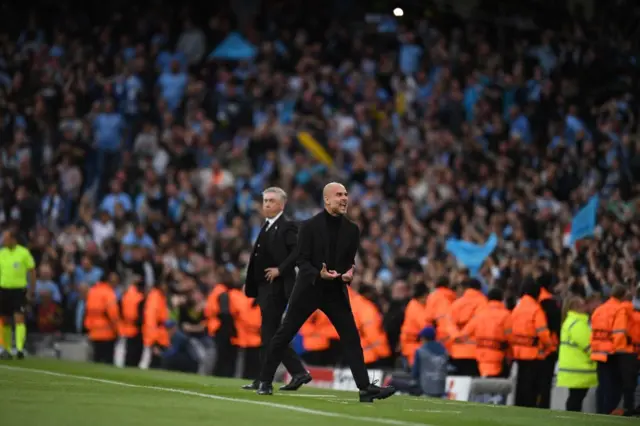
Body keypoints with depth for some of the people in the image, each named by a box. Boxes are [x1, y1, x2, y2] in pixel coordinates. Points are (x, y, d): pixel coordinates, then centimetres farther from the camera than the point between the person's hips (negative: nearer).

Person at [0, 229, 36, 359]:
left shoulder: (24, 252, -4)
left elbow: (32, 272, 0)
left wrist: (31, 291, -4)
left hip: (19, 290, -4)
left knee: (19, 319, -14)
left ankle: (20, 349, -16)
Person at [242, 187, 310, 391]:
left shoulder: (287, 227, -8)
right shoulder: (266, 227, 19)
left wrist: (280, 270, -20)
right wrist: (250, 283, 12)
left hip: (277, 287, -9)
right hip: (264, 287, 9)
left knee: (269, 334, -7)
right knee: (272, 335, 9)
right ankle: (298, 372, 12)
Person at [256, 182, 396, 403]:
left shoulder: (352, 229, 4)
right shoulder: (310, 226, -7)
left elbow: (350, 260, 12)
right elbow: (302, 260, -8)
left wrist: (349, 273, -11)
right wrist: (319, 274, -26)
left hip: (336, 291, 3)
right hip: (309, 288, -3)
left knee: (351, 338, -6)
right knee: (284, 334, 3)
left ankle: (365, 388, -7)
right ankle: (265, 381, 14)